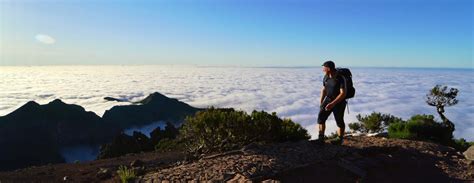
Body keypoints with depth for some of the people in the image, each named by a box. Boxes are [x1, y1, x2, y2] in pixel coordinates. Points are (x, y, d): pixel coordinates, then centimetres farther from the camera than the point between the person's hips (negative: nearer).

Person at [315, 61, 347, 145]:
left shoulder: (340, 78, -22)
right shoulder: (326, 77, -1)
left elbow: (343, 94, -24)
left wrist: (333, 104, -29)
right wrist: (321, 102, 6)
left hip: (339, 102, -6)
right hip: (328, 99, 6)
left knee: (339, 121, 9)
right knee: (321, 117, -4)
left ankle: (339, 139, 28)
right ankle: (321, 139, 1)